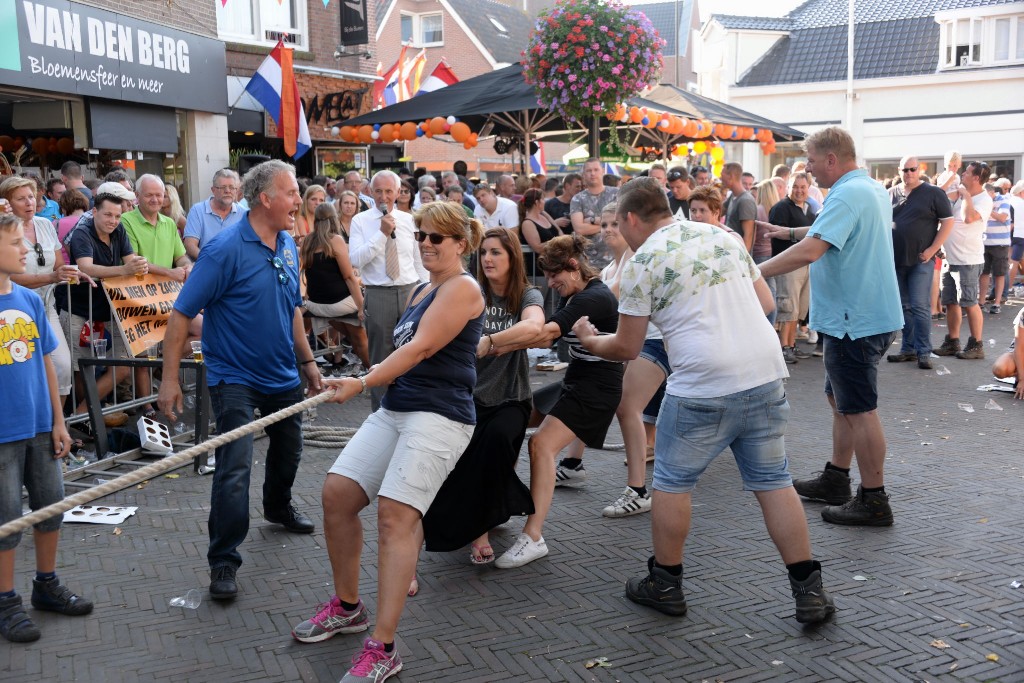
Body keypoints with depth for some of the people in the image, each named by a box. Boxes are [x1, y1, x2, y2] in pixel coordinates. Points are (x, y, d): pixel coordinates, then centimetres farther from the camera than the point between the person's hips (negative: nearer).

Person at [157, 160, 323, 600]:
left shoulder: (288, 246, 2)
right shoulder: (226, 249, -20)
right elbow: (181, 314, -19)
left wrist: (307, 361, 16)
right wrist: (170, 379, -21)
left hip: (282, 375, 7)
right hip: (234, 377, -7)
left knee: (288, 450, 23)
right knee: (234, 468, -13)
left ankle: (278, 508, 51)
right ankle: (223, 561, -1)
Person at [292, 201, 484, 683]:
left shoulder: (462, 288, -7)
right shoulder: (421, 290, 20)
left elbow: (421, 347, -17)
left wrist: (363, 383, -22)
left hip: (438, 417, -9)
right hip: (394, 410, 9)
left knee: (395, 515, -19)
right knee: (336, 493, 1)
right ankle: (347, 607, 19)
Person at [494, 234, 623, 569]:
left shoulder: (596, 298, -20)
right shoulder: (574, 296, 12)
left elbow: (545, 332, -33)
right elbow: (550, 336, 7)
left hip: (597, 388, -10)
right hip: (573, 382, 10)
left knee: (542, 444, -24)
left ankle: (533, 538, -26)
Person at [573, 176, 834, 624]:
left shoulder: (643, 262, -1)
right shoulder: (723, 236, 15)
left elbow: (627, 348, 4)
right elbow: (766, 302, 19)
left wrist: (590, 341, 23)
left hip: (705, 386, -5)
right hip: (767, 374, 6)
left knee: (671, 482, 12)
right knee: (773, 481, 13)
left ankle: (665, 585, 23)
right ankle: (810, 592, 15)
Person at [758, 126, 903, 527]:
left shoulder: (848, 196, -20)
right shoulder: (874, 190, 13)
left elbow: (808, 252, -33)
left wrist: (753, 273, -29)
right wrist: (790, 231, 24)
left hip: (856, 321, -10)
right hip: (869, 315, 10)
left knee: (858, 410, -2)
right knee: (841, 400, 19)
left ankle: (874, 502, 7)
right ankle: (836, 480, 30)